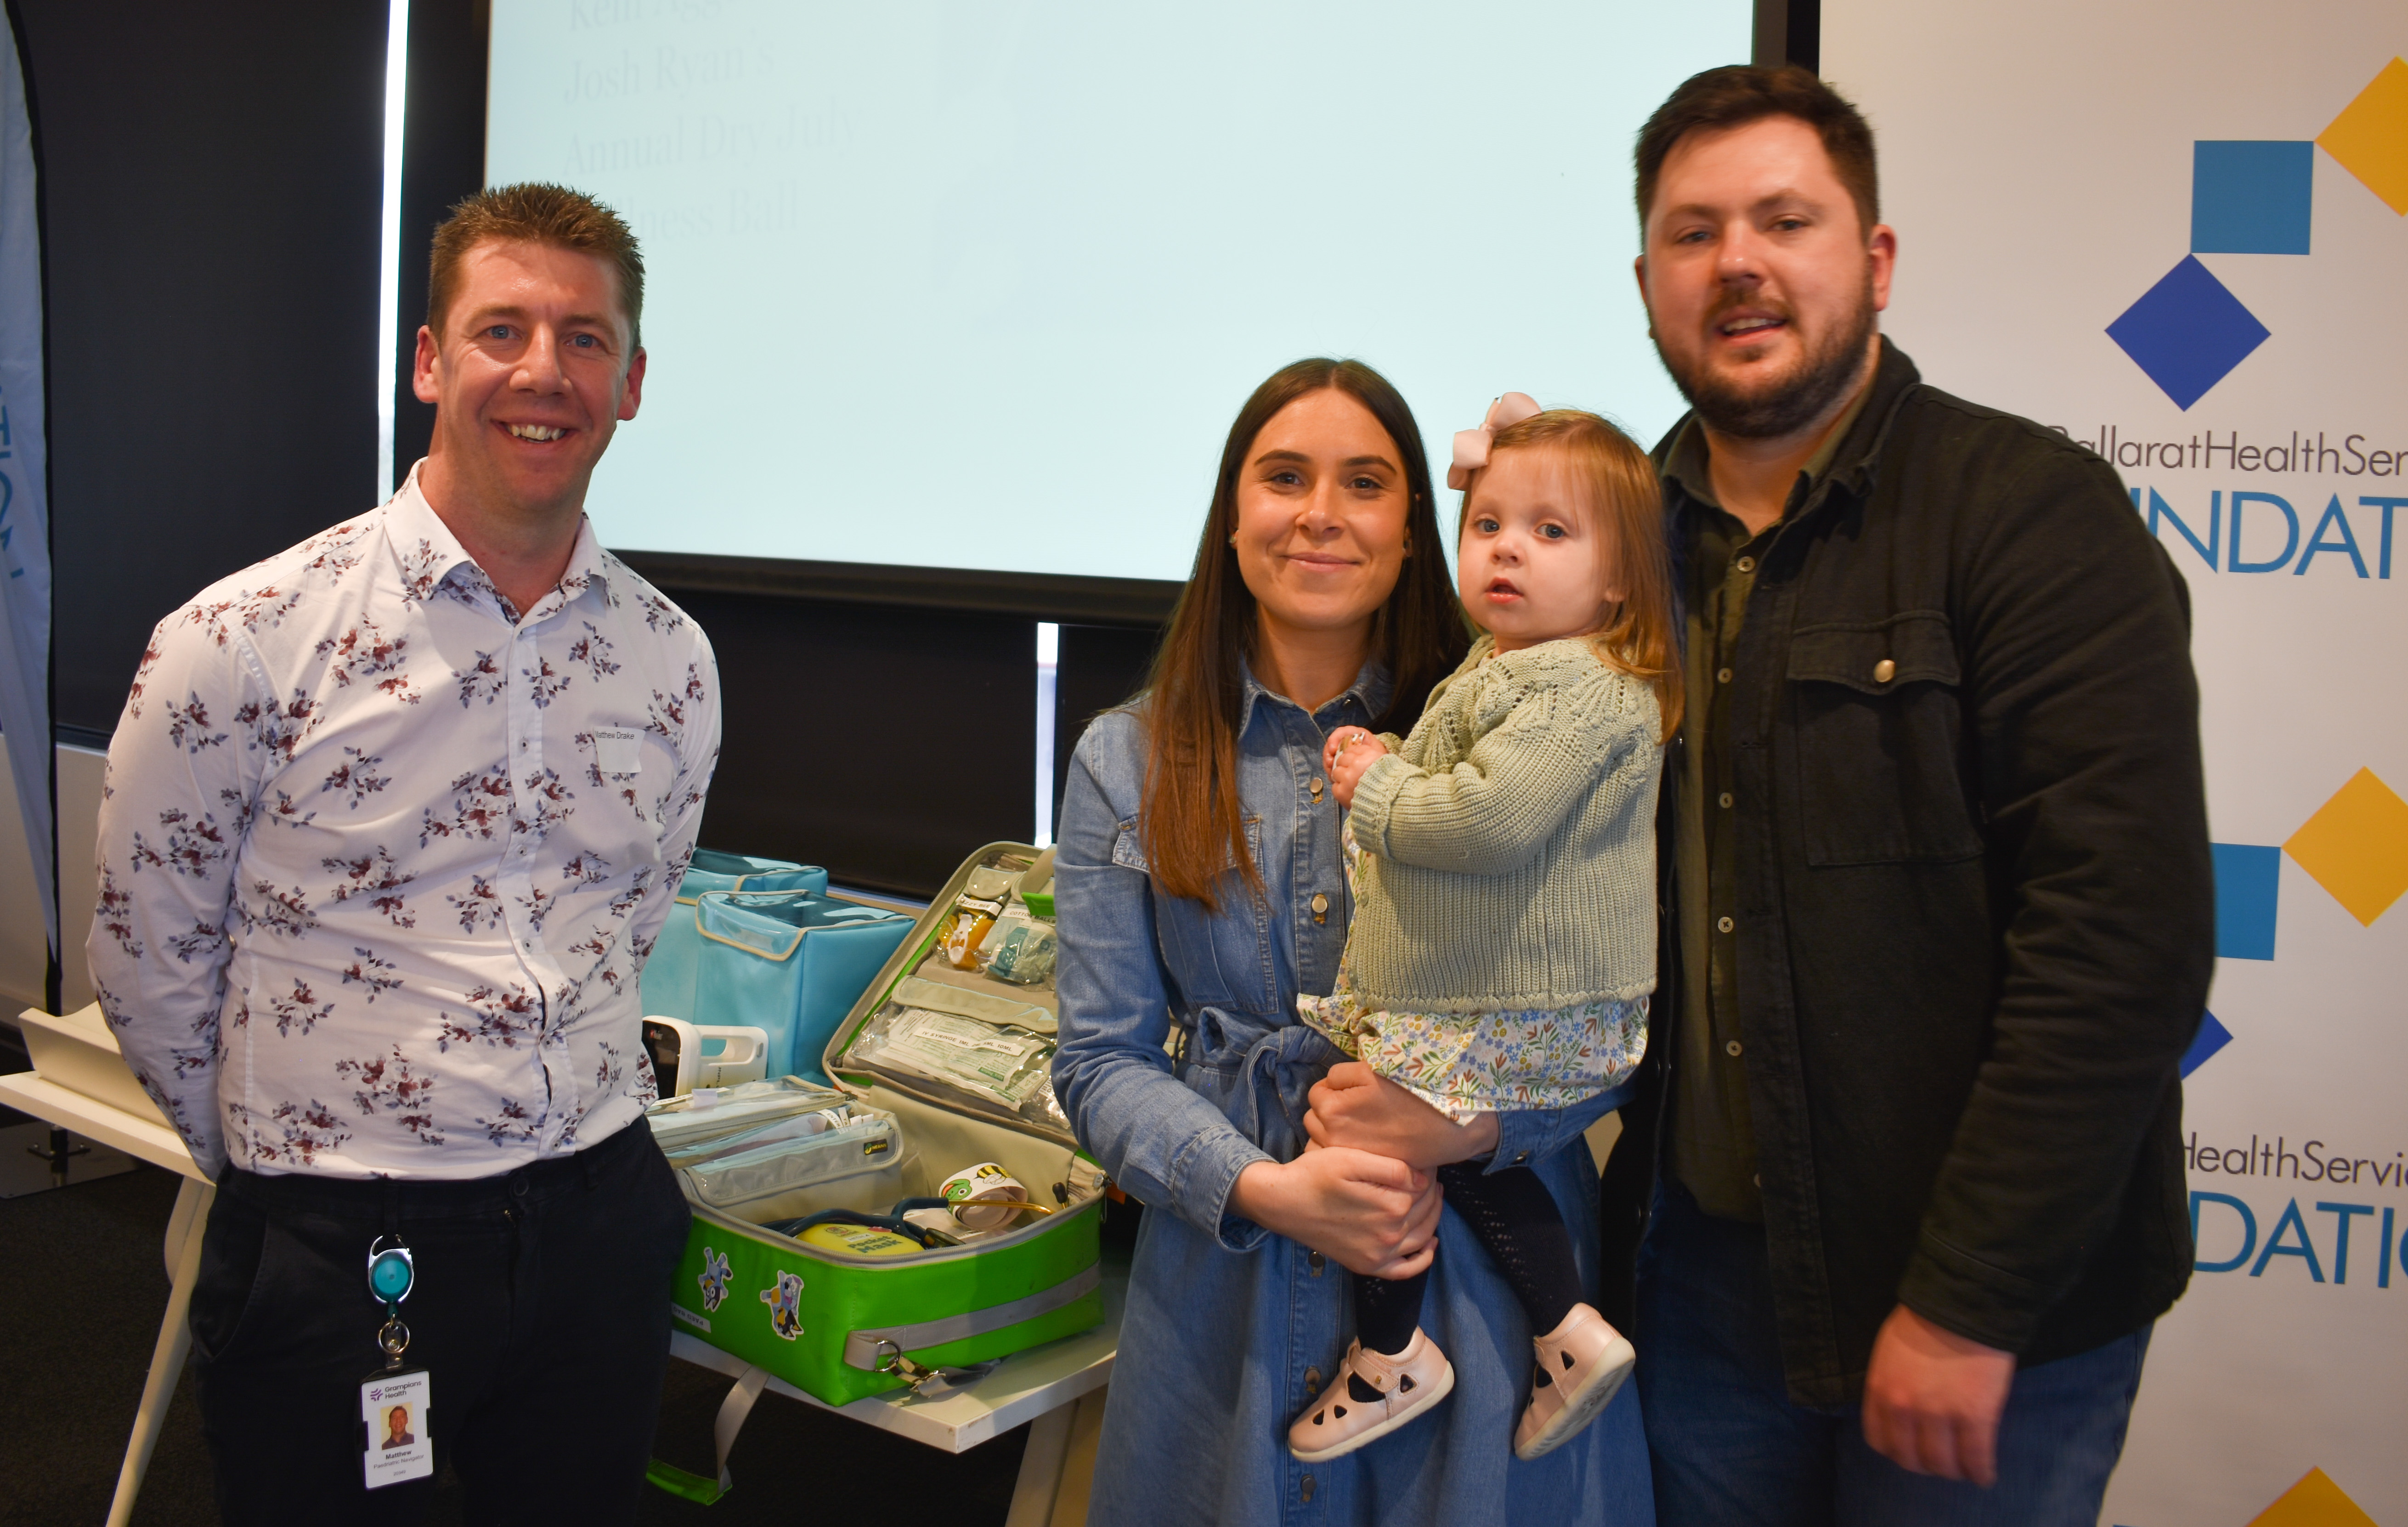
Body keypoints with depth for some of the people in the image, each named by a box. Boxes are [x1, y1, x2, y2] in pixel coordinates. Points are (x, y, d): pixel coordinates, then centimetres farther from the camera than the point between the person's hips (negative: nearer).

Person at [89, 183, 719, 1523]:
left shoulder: (673, 660, 2)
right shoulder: (246, 643, -11)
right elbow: (150, 963, -1)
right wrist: (285, 1167, 8)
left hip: (601, 1229, 4)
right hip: (338, 1256, -3)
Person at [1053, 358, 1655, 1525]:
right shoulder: (1128, 762, 2)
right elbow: (1103, 1059, 0)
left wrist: (1472, 1122, -19)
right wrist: (1264, 1189, -16)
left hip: (1485, 1286, 0)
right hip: (1229, 1288, 1)